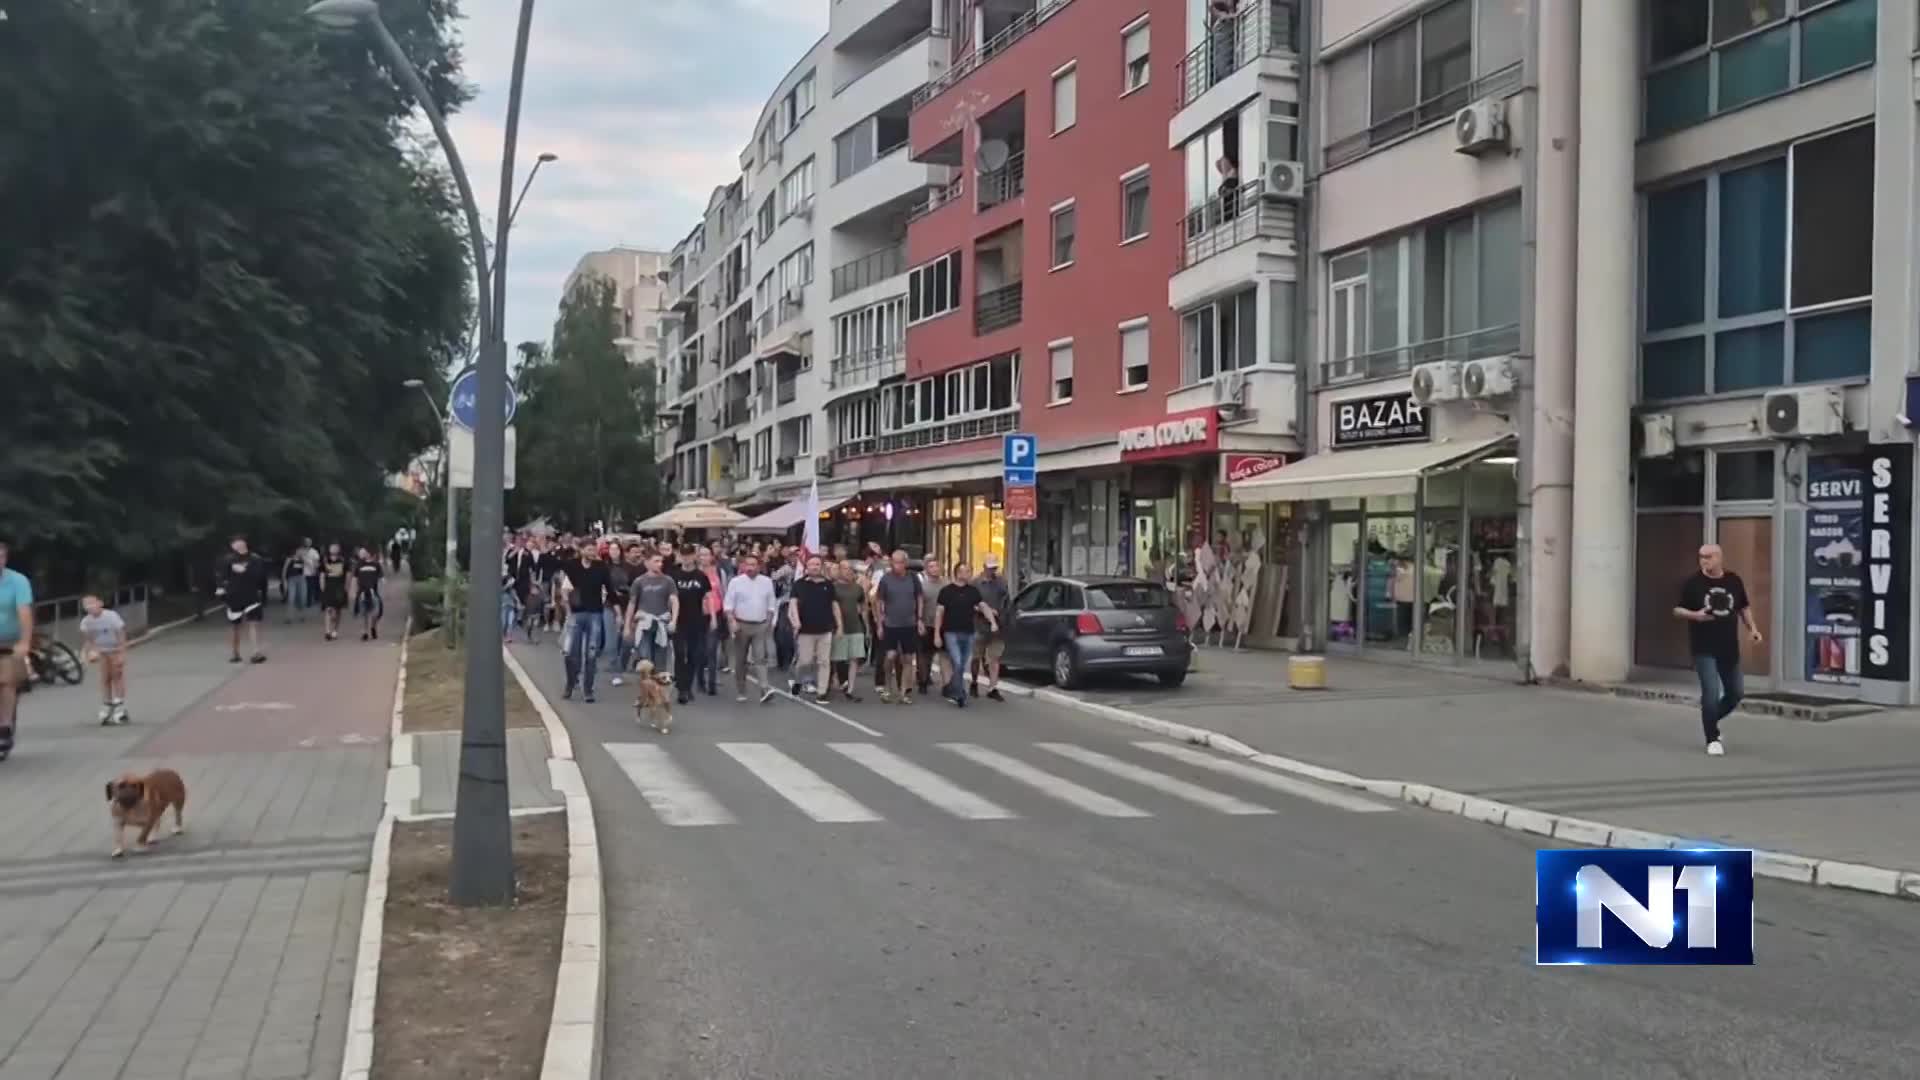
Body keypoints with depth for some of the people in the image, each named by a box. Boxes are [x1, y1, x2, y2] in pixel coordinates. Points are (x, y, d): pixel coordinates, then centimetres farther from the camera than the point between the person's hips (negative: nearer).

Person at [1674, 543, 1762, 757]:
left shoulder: (1734, 581, 5)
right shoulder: (1692, 583, -5)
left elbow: (1743, 607, 17)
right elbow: (1676, 610, -1)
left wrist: (1752, 629, 4)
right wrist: (1694, 615, -20)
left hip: (1729, 649, 4)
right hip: (1704, 649, -4)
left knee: (1736, 693, 11)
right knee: (1711, 693, -11)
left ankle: (1710, 722, 35)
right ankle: (1712, 739, 3)